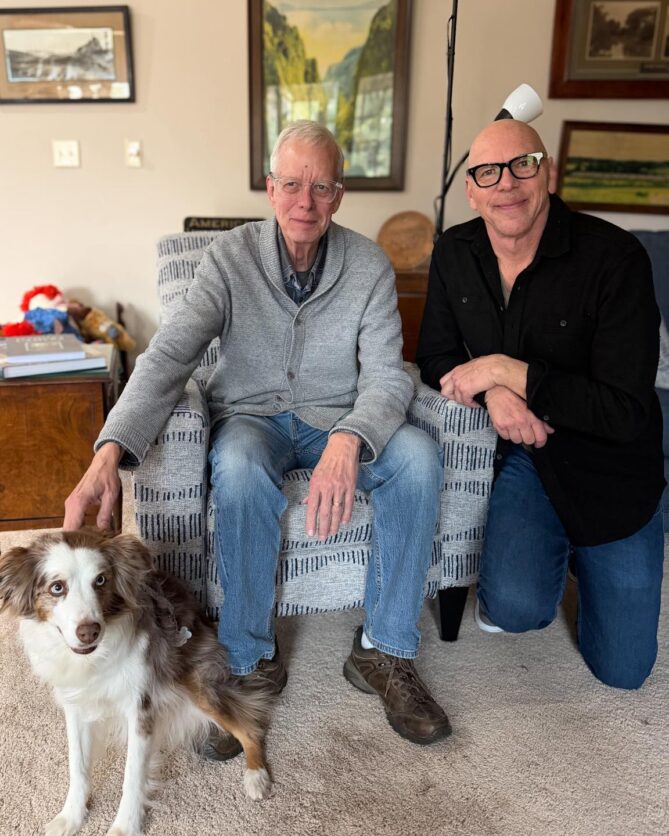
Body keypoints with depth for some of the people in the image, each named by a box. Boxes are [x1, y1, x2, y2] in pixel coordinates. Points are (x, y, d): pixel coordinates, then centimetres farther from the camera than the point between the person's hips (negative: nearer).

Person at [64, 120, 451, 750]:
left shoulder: (369, 266, -6)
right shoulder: (230, 257, -8)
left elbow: (385, 374, -15)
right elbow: (166, 357, -19)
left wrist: (347, 441, -39)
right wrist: (109, 451, -37)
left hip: (336, 420, 2)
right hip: (251, 417, -1)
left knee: (417, 455, -29)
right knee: (241, 469, -37)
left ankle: (385, 652, -13)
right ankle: (250, 661, -16)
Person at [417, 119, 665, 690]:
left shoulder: (614, 256, -22)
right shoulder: (454, 253, -6)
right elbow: (436, 358, 1)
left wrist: (506, 370, -26)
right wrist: (492, 391, -20)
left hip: (608, 471, -1)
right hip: (520, 453, 2)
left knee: (622, 670, 10)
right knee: (517, 606, -26)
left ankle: (573, 551, 37)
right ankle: (541, 553, 11)